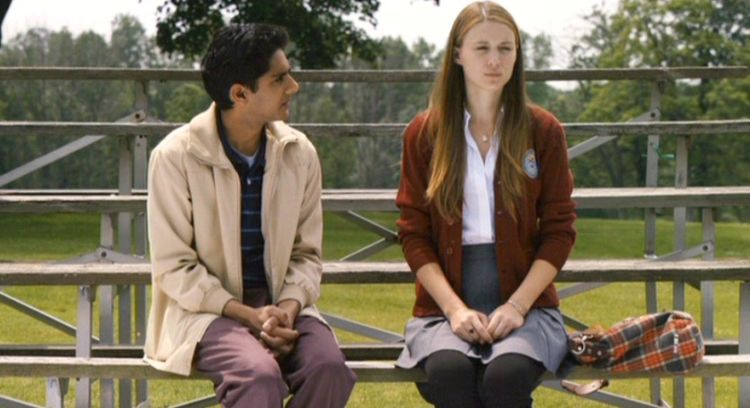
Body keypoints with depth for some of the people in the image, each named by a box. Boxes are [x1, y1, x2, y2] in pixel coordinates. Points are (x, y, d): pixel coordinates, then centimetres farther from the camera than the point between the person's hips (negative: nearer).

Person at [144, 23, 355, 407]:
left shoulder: (299, 153, 3)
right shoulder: (176, 156, -10)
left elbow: (306, 253, 9)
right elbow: (174, 268, -9)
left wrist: (289, 305, -13)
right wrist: (247, 315, -20)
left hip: (279, 305, 4)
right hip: (206, 308, -4)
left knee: (329, 367, -27)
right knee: (260, 375, -34)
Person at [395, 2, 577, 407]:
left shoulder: (542, 131, 7)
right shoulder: (424, 133, 7)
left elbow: (559, 229, 5)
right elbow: (413, 233, 5)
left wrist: (517, 305, -9)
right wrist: (454, 308, -10)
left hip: (525, 301, 0)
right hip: (445, 303, 0)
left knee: (507, 375, -34)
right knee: (449, 371, -34)